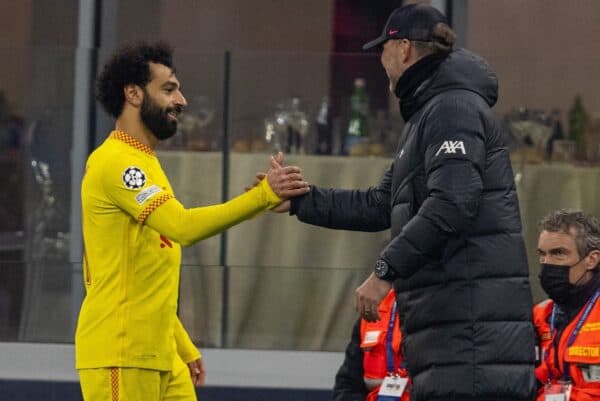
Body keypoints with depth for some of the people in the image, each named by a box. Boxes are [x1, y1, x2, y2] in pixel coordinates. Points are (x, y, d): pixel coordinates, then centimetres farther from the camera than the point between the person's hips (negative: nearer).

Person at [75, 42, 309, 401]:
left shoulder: (143, 164, 20)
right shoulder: (116, 162, -11)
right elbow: (184, 226, -25)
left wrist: (184, 349, 20)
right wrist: (265, 195, -26)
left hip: (160, 356, 10)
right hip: (121, 357, -10)